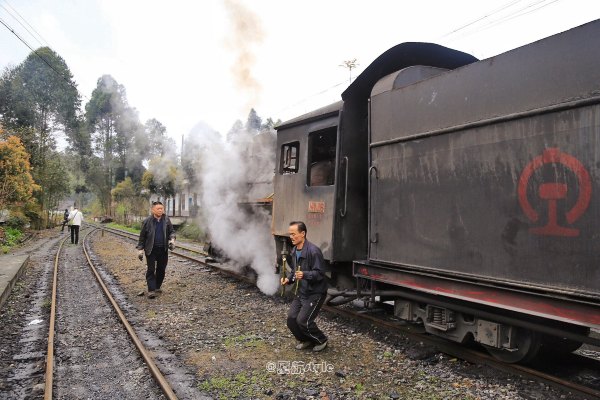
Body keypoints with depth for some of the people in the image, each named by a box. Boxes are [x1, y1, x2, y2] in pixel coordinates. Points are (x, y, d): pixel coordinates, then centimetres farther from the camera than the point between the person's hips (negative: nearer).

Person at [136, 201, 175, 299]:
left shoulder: (167, 220, 4)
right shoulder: (147, 221, -3)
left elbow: (171, 231, 11)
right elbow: (142, 236, 1)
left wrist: (172, 239, -8)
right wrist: (140, 249, 0)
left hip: (163, 250, 3)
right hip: (151, 250, -3)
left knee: (161, 269, 11)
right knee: (151, 270, -4)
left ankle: (157, 287, 27)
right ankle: (151, 290, -3)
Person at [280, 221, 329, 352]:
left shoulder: (313, 251, -21)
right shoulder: (294, 251, 5)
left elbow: (320, 273, -22)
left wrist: (304, 274, -37)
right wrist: (288, 279, -2)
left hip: (315, 293, -8)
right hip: (301, 292, 8)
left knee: (303, 320, -12)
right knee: (291, 318, 0)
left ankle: (321, 340, 15)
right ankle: (305, 340, 25)